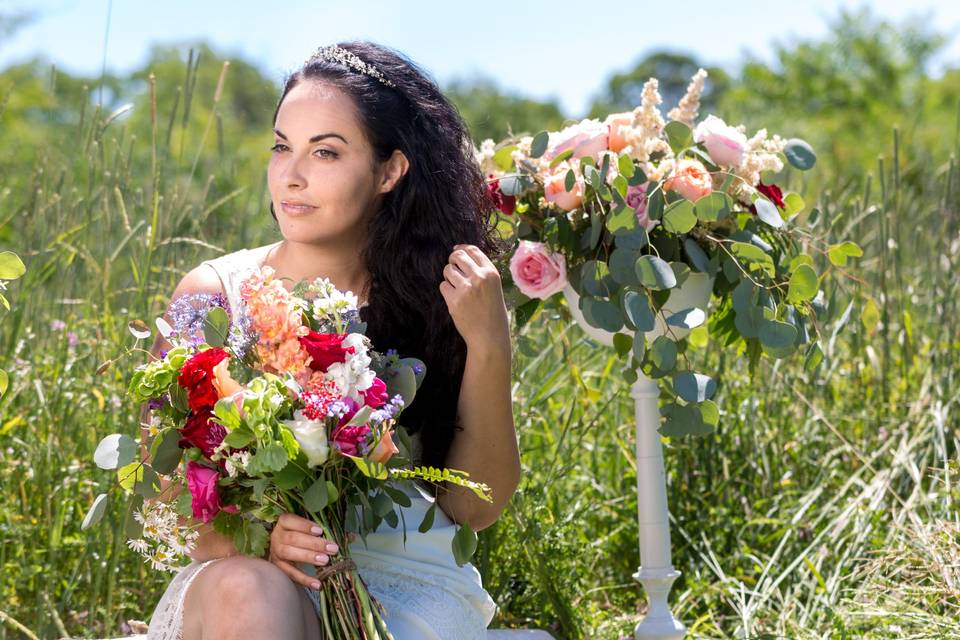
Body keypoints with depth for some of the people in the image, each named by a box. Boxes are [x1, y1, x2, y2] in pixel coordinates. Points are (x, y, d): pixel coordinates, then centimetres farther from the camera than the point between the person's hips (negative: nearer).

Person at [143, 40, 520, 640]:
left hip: (412, 587, 0)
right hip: (254, 575, 0)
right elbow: (162, 489, -1)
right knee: (247, 592, -34)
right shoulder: (212, 294, -1)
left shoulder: (434, 296, 0)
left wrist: (488, 348, -12)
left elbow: (473, 507, -2)